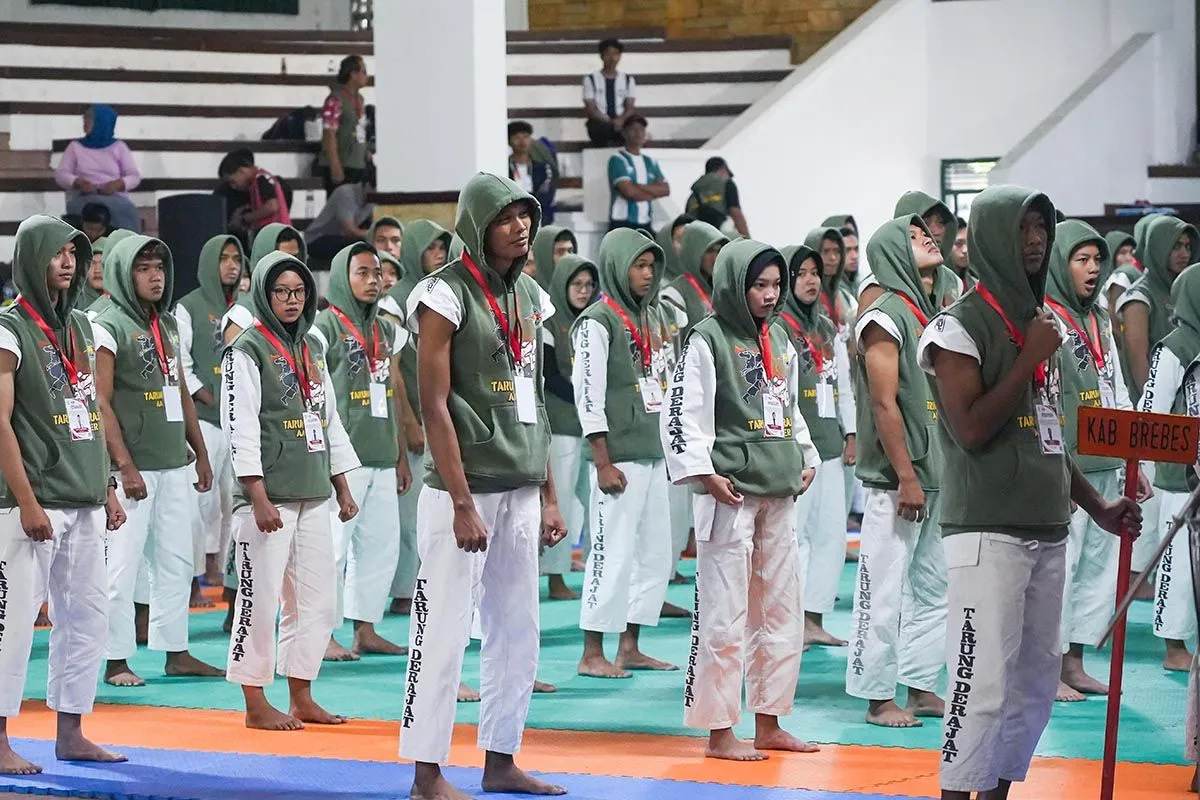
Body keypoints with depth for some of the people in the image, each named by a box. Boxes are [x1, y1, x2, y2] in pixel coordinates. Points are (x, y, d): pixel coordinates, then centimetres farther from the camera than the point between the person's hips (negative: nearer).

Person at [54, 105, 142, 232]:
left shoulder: (118, 147, 17)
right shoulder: (75, 146, 18)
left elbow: (134, 177, 9)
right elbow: (60, 175, 8)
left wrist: (117, 184, -13)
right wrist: (79, 183, -13)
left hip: (116, 196, 0)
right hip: (83, 197, 0)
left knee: (125, 212, -36)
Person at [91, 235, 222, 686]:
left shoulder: (168, 325, 15)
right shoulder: (108, 327, -8)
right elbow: (102, 403, -13)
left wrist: (200, 454, 18)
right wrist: (125, 466, -18)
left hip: (174, 465, 8)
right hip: (133, 467, -8)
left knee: (176, 563, 10)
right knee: (121, 564, -5)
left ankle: (176, 652, 17)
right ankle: (117, 661, 0)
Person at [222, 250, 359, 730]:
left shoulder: (312, 348, 15)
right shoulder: (246, 351, -8)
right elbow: (241, 428, -14)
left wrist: (342, 488, 17)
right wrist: (259, 499, -19)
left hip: (313, 496, 8)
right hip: (269, 497, -8)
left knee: (316, 600, 9)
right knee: (260, 599, -5)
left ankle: (301, 698, 18)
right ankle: (256, 705, 2)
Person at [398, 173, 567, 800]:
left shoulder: (527, 295, 12)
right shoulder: (445, 295, -10)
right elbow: (435, 407, -14)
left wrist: (548, 495, 14)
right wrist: (462, 504, -18)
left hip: (521, 490, 8)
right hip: (466, 487, -8)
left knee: (516, 631, 10)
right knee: (444, 630, -6)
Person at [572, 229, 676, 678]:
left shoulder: (648, 319, 15)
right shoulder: (597, 322, -9)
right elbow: (588, 396, -13)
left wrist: (664, 449, 16)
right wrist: (603, 463, -17)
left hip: (652, 455, 9)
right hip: (619, 457, -9)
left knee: (655, 554, 9)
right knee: (612, 552, -8)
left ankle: (630, 648, 16)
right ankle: (592, 654, -3)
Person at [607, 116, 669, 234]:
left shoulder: (650, 162, 16)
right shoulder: (617, 160, -3)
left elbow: (665, 189, 4)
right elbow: (628, 191, -15)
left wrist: (640, 187, -11)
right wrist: (653, 192, 0)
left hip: (645, 225, 6)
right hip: (622, 224, -6)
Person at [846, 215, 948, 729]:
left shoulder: (936, 315, 15)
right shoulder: (885, 318, -10)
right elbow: (885, 405, -15)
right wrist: (906, 478, -18)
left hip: (941, 476, 9)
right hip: (898, 480, -9)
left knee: (934, 588, 12)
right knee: (884, 590, -4)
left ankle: (921, 687, 19)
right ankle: (878, 697, 1)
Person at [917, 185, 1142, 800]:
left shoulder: (1041, 324, 17)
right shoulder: (959, 327, -7)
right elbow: (970, 430, -17)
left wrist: (1097, 507, 17)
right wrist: (1031, 358, -13)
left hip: (1047, 531, 8)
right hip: (988, 533, -8)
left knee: (1035, 681, 9)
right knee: (983, 681, -10)